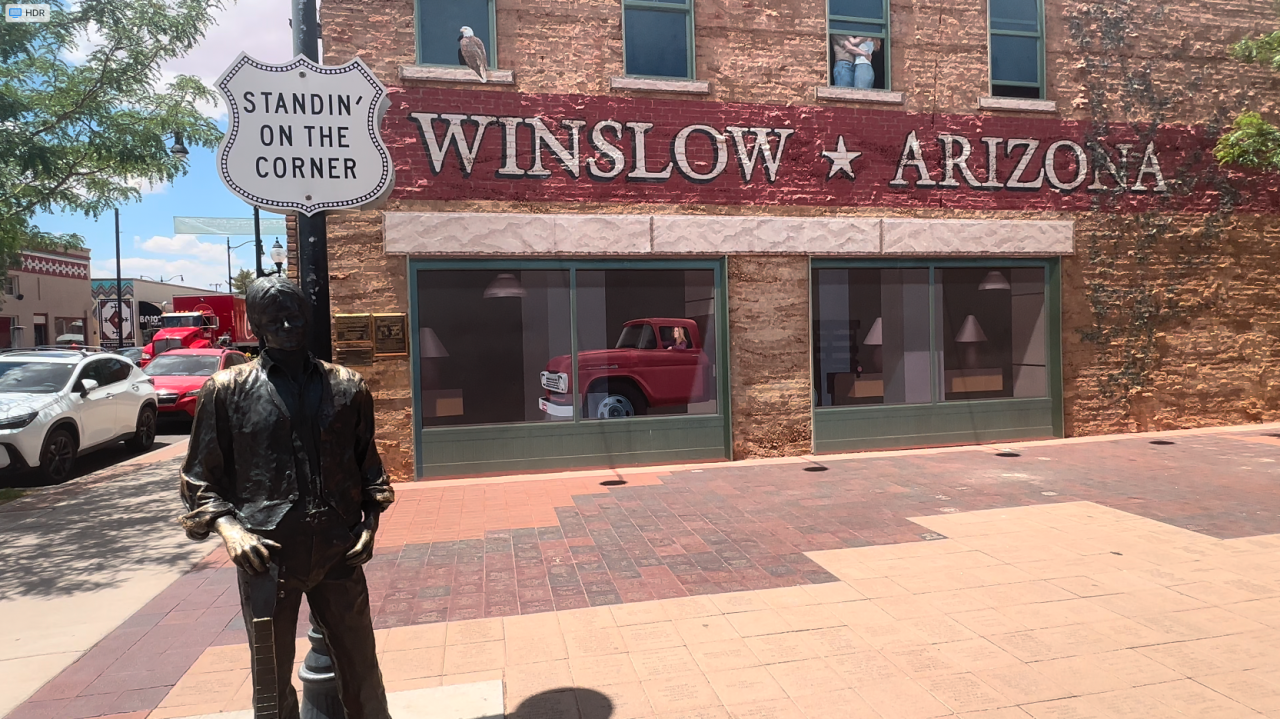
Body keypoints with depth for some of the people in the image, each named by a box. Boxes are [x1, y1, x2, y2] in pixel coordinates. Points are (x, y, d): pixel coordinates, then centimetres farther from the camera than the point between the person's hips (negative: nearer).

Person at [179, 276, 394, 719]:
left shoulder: (347, 387, 6)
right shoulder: (227, 390, 1)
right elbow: (199, 478, 5)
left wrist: (370, 520, 3)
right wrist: (227, 526, -10)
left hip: (339, 553, 1)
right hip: (267, 556, -1)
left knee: (361, 674, 11)